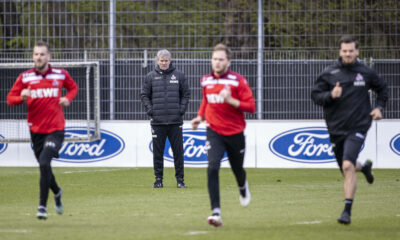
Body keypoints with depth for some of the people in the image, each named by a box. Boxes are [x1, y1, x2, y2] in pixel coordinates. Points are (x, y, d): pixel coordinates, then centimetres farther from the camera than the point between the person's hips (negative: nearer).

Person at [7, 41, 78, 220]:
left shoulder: (60, 74, 2)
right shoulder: (25, 77, 1)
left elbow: (73, 87, 21)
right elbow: (10, 99, 1)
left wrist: (68, 98, 1)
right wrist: (22, 97, -20)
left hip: (56, 129, -3)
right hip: (36, 130, 3)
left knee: (44, 162, -20)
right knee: (43, 166, 13)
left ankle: (42, 206, -17)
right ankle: (57, 192, 45)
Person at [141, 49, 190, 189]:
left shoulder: (179, 75, 7)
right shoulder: (151, 77, 7)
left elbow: (186, 94, 11)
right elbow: (144, 95, 10)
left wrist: (182, 108, -2)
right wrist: (149, 109, -3)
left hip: (175, 120, 0)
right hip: (157, 121, 0)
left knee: (178, 151, 1)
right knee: (158, 152, 3)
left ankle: (180, 179, 7)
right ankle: (158, 179, 8)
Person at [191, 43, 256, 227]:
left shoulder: (238, 81, -10)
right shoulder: (206, 81, 5)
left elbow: (251, 107, -13)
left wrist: (230, 100, -25)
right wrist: (200, 116, 10)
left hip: (235, 133, -1)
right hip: (214, 132, 1)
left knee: (237, 169, 16)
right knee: (212, 168, -20)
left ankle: (243, 188, 56)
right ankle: (216, 213, -23)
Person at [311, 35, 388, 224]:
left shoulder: (366, 73, 2)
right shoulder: (329, 74, 0)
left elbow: (382, 88, 20)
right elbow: (315, 95, 1)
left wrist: (379, 107, 6)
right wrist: (330, 95, -17)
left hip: (358, 127, -3)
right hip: (336, 129, 3)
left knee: (348, 166, -21)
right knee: (346, 170, 15)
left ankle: (347, 210, -18)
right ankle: (364, 167, 54)